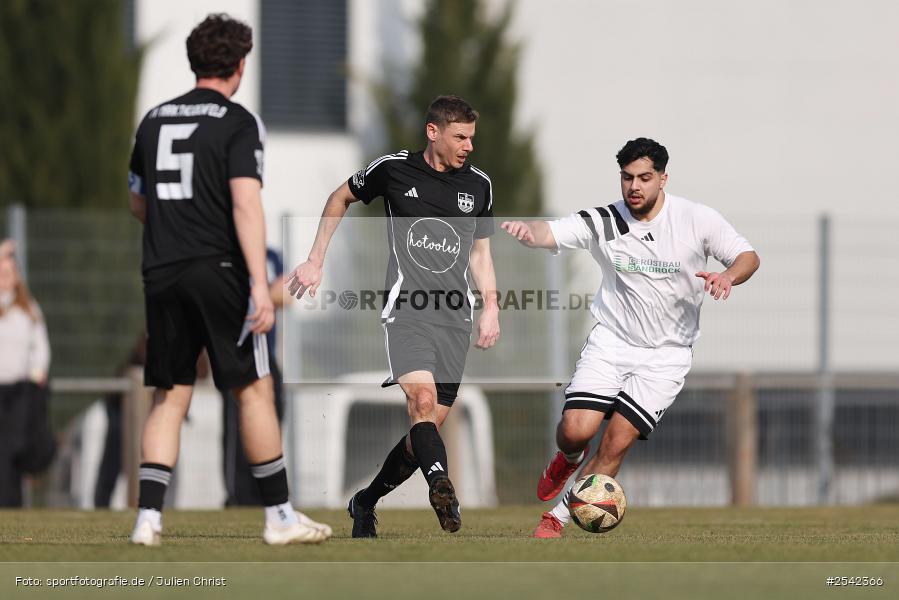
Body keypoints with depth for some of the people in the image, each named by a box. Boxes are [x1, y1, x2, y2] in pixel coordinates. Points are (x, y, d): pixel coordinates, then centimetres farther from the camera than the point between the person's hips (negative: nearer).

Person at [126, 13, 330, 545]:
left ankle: (148, 516, -1)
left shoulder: (154, 120, 12)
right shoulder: (239, 123, -5)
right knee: (255, 390, 3)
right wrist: (260, 285, -18)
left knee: (170, 398, 9)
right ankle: (280, 516, 5)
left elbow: (138, 204, 22)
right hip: (219, 271, -5)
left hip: (162, 276, 5)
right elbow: (245, 203, -15)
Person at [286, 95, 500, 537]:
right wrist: (315, 262, 16)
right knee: (424, 400, -27)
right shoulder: (393, 170, 2)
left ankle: (365, 503, 22)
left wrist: (491, 306, 9)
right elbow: (341, 199, 19)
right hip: (406, 313, -4)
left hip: (456, 319, 4)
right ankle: (443, 492, -42)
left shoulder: (478, 185, 11)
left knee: (427, 426, 2)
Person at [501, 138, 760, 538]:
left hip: (666, 354, -1)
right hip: (610, 342, 1)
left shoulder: (696, 219, -9)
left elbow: (748, 257, -4)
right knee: (576, 430, -15)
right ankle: (568, 460, 24)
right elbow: (550, 234, -23)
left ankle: (557, 518, 4)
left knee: (617, 443, -11)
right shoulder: (603, 222, -9)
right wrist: (528, 231, -48)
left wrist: (727, 276, -27)